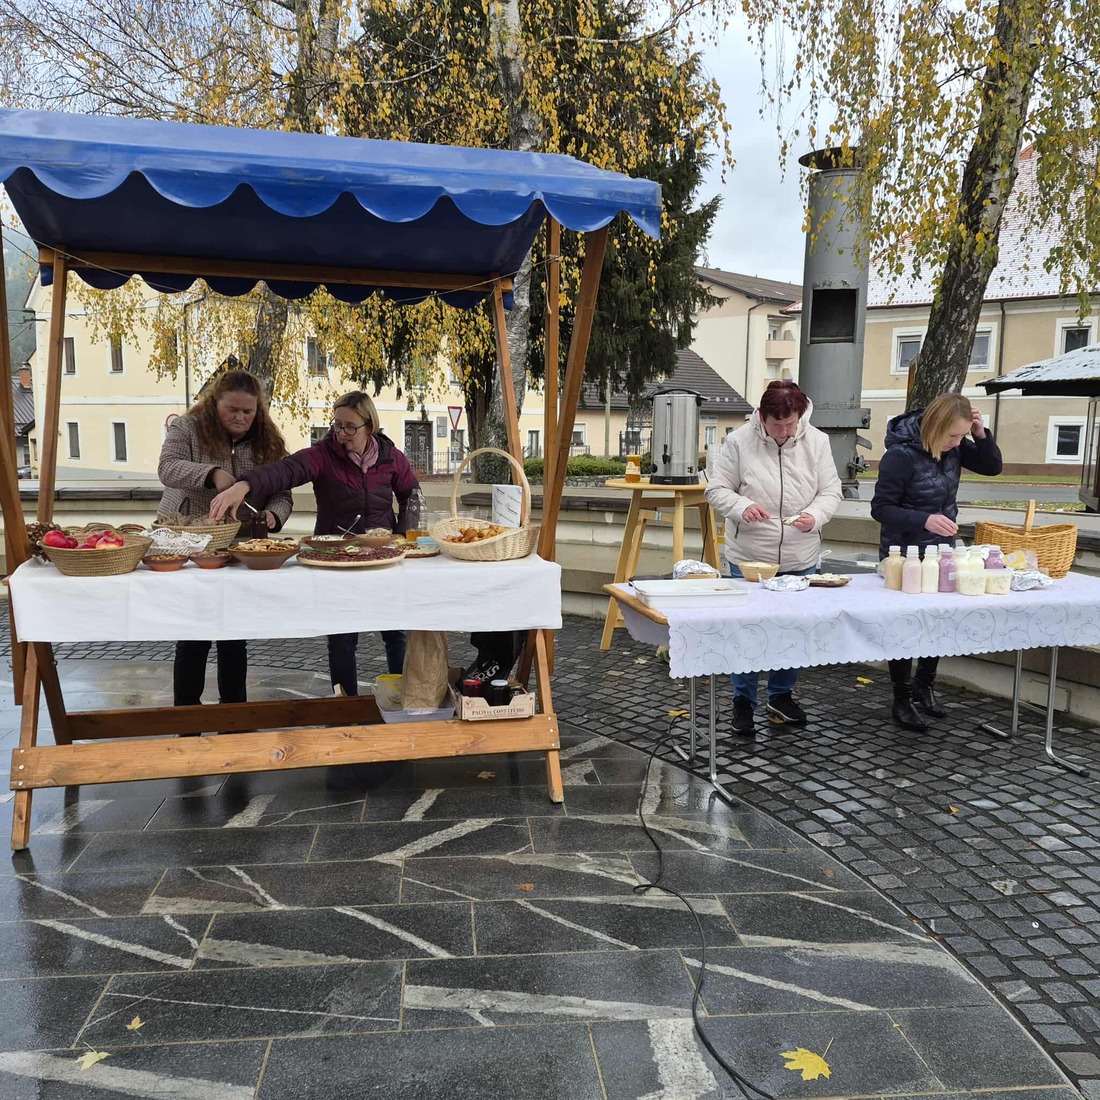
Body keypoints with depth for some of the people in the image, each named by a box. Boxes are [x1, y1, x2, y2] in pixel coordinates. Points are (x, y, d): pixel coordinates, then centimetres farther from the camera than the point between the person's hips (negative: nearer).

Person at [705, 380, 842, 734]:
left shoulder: (817, 442, -2)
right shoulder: (739, 441, -9)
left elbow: (830, 492, 2)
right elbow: (717, 490, -5)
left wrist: (815, 516, -18)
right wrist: (742, 507, -25)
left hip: (800, 559, 3)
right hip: (749, 558, -3)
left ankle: (782, 696, 33)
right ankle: (743, 701, 21)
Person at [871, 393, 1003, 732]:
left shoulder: (953, 446, -5)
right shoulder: (901, 454, -24)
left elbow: (992, 466, 4)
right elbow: (881, 508, -22)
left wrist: (981, 434, -14)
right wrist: (924, 520, -35)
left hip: (940, 550, 7)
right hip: (905, 554, -6)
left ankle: (924, 685, 35)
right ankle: (902, 700, 18)